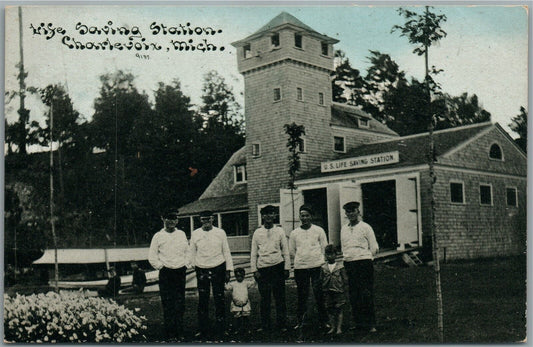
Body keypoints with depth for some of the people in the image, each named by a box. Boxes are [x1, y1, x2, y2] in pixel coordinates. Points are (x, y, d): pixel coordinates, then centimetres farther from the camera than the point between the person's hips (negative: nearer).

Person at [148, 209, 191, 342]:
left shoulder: (181, 234, 11)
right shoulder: (158, 236, 1)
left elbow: (187, 251, 18)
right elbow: (152, 256, 3)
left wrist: (186, 265, 8)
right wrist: (160, 266, -3)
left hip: (180, 272, 3)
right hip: (166, 273, -3)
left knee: (180, 304, 5)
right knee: (168, 304, -3)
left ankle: (179, 333, 14)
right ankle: (170, 334, 4)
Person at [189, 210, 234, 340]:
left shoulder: (220, 233, 2)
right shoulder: (195, 234, 4)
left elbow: (226, 252, 6)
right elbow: (192, 253, 11)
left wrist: (228, 270, 4)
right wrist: (194, 268, 9)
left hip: (218, 268, 0)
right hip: (201, 270, 1)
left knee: (219, 299, 2)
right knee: (202, 300, 3)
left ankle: (220, 331, 13)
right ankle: (203, 330, 15)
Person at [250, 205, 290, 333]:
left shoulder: (279, 231, 7)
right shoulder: (257, 233, 8)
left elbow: (285, 251, 8)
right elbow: (253, 253, 9)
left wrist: (287, 268, 2)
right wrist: (254, 270, 2)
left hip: (277, 266, 0)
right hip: (262, 268, 0)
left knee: (279, 297, 2)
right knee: (264, 298, 4)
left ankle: (282, 324, 12)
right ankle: (264, 325, 14)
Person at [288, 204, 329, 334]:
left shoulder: (319, 230, 6)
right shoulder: (294, 233, 8)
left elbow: (324, 248, 9)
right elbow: (291, 250, 16)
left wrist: (321, 261, 3)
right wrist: (300, 259, 10)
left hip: (317, 266, -1)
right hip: (300, 268, 1)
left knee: (319, 294, -1)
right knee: (302, 295, 6)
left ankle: (324, 321, 10)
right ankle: (300, 321, 15)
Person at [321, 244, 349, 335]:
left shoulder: (340, 266, -2)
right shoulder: (324, 268, 4)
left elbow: (345, 279, 1)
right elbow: (321, 279, 9)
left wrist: (345, 290, -2)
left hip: (338, 291, -3)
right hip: (328, 292, 3)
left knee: (339, 310, 0)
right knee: (330, 310, 8)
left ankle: (339, 328, 9)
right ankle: (333, 327, 18)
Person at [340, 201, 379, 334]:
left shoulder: (365, 227, 0)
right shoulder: (343, 229, 14)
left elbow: (374, 248, 1)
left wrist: (363, 257, 3)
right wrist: (347, 258, 12)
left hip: (364, 262, -5)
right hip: (349, 264, 5)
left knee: (366, 294, -7)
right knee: (353, 295, 6)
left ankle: (370, 324, -2)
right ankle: (358, 323, 15)